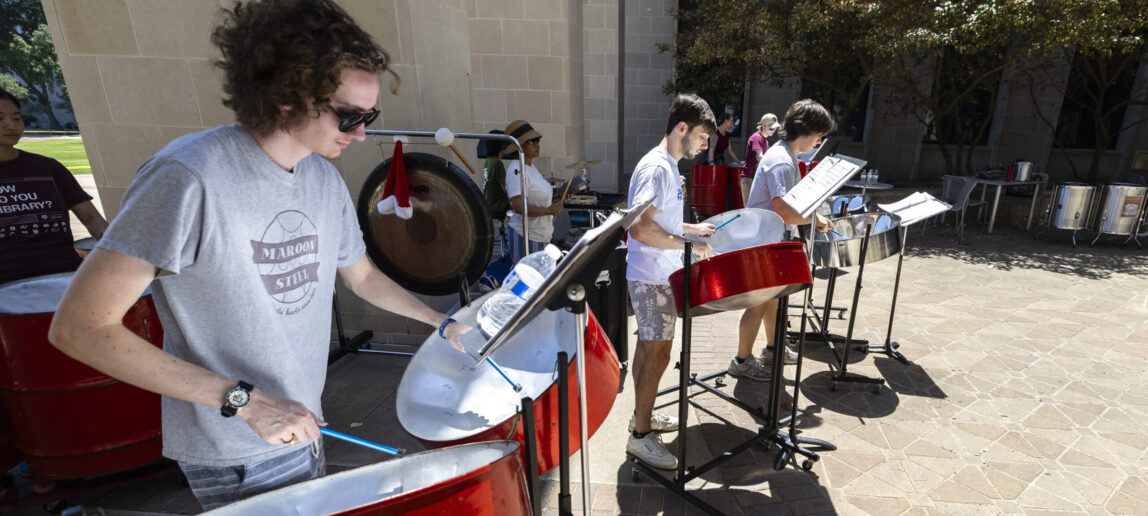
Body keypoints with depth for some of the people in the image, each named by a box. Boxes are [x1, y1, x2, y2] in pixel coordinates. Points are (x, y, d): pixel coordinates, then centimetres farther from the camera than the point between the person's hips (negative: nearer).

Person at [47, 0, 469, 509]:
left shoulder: (326, 180, -1)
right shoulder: (189, 177, -24)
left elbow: (362, 276, 12)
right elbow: (78, 326, -22)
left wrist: (443, 323, 4)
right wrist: (243, 400, -26)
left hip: (302, 428, 7)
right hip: (235, 460, -7)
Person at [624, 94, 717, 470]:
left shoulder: (669, 166, 13)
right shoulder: (656, 169, -20)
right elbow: (639, 229, -29)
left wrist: (691, 228, 13)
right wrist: (687, 244, -24)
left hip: (659, 276, 10)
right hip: (652, 279, -10)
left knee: (649, 348, 19)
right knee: (657, 354, -3)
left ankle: (642, 415, 34)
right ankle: (640, 435, 11)